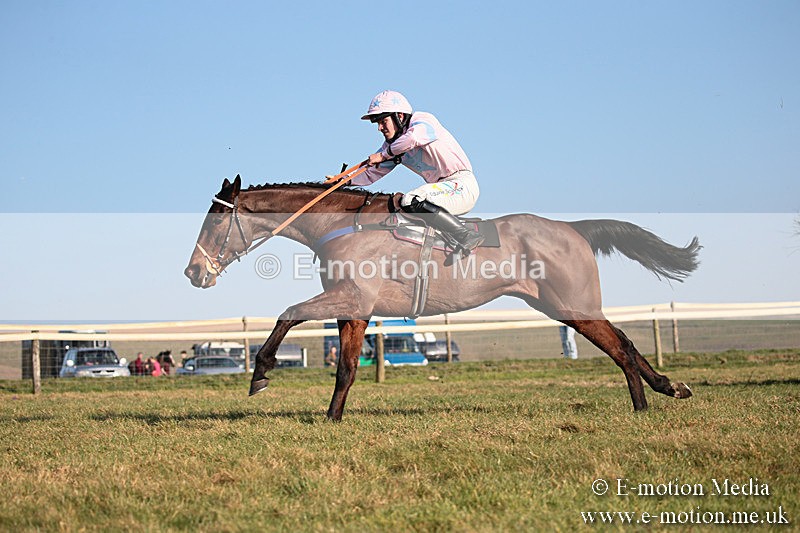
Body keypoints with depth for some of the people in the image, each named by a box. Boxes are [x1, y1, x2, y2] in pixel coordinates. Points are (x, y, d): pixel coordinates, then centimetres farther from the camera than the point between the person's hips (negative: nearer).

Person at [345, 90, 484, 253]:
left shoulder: (423, 120, -9)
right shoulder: (392, 144, 15)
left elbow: (413, 138, -32)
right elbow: (373, 173, 20)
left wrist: (384, 154, -22)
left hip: (461, 184, -9)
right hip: (442, 187, 9)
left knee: (411, 201, -27)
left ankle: (466, 236, -28)